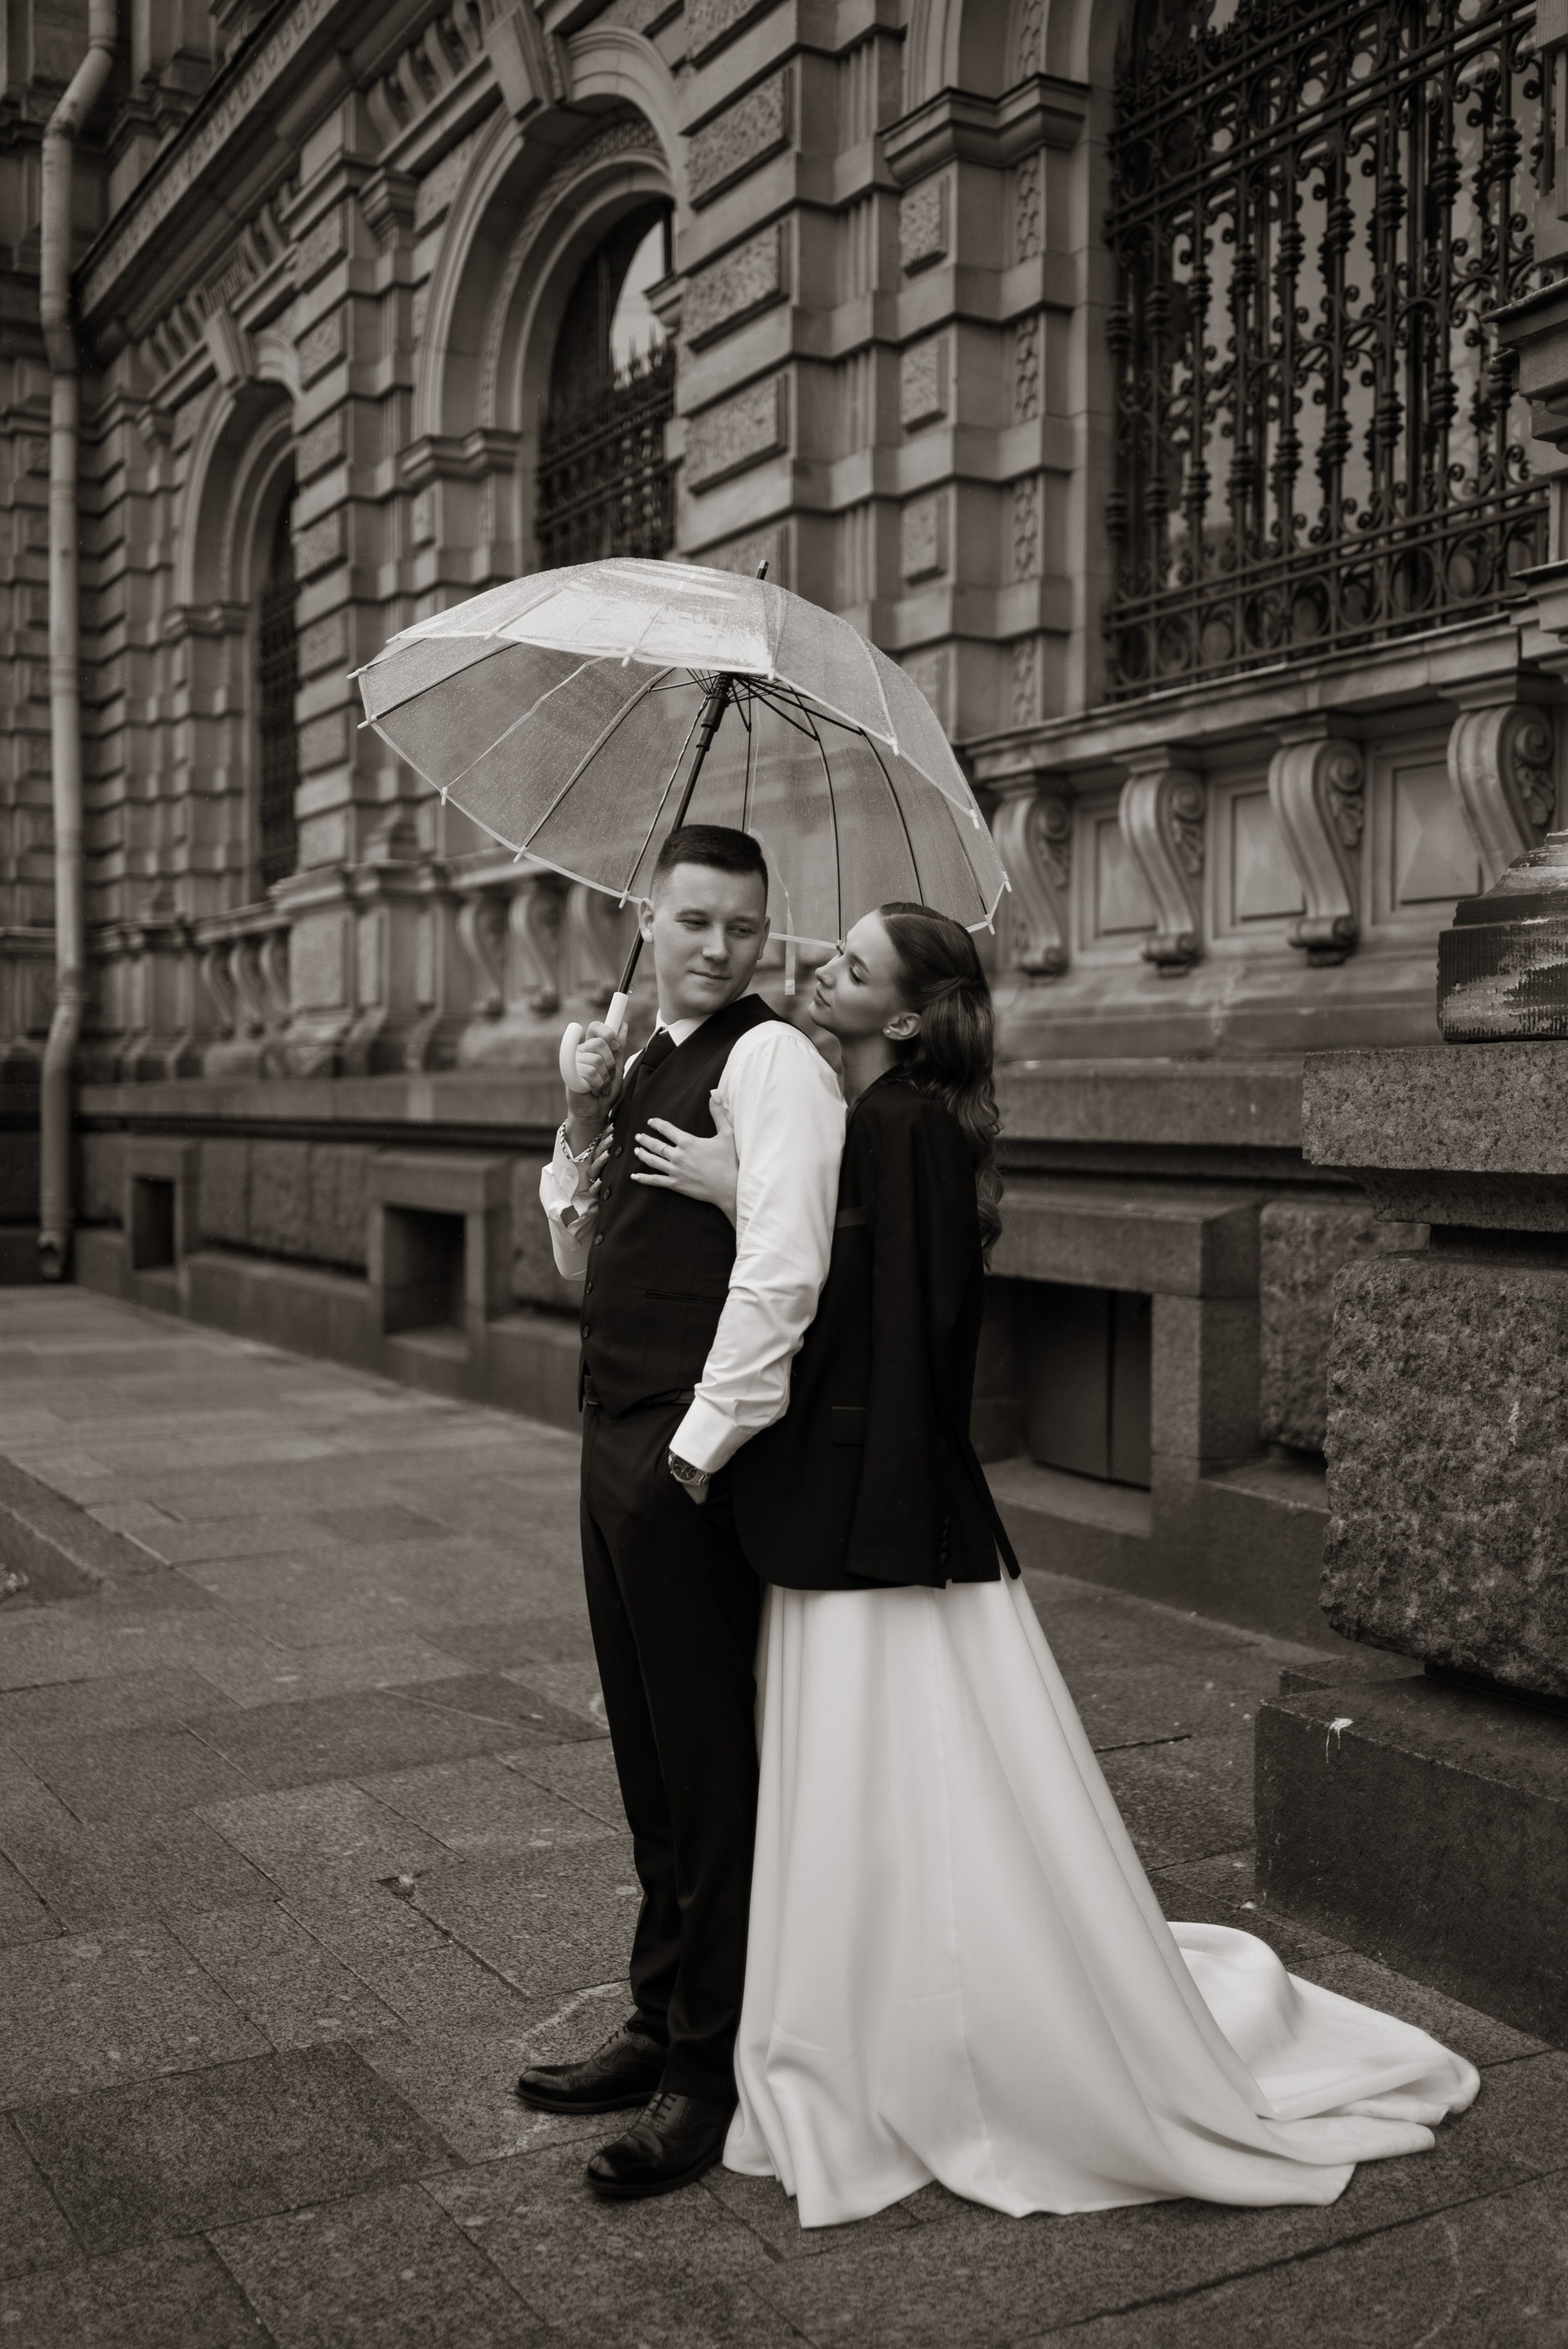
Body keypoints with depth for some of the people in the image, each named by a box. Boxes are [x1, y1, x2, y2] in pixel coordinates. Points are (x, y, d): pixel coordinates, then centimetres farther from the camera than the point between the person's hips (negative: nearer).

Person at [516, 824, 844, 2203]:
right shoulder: (647, 1061, 16)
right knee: (650, 1757, 17)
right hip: (619, 1441, 9)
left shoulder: (771, 1060, -11)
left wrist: (702, 1444, -19)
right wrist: (585, 1121, 3)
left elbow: (781, 1271, -21)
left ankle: (711, 2066, 17)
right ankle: (662, 2023, 32)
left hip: (694, 1456, -9)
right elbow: (581, 1254, 18)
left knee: (710, 1764, 2)